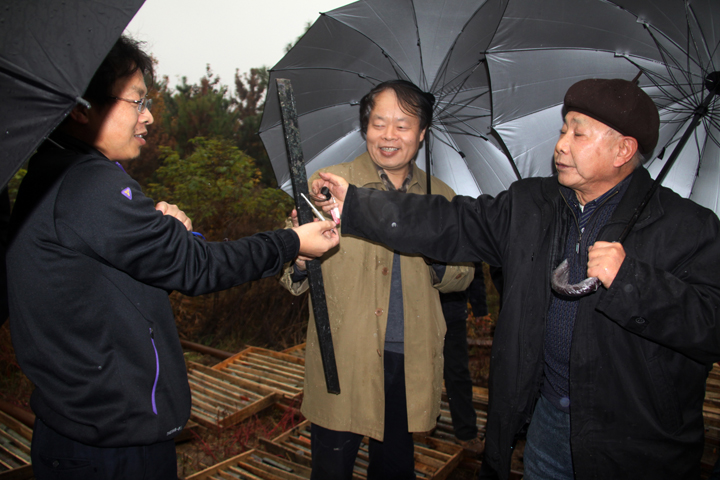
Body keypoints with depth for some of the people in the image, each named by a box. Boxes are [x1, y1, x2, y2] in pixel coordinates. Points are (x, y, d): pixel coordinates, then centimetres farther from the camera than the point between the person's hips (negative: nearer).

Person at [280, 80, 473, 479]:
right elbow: (293, 280, -4)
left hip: (410, 364, 3)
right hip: (342, 361, -3)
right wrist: (300, 260, -28)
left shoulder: (439, 197, 7)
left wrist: (437, 258, -10)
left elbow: (463, 276, 12)